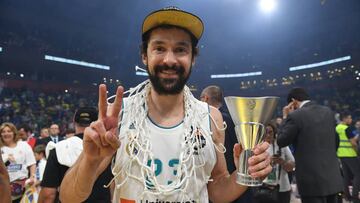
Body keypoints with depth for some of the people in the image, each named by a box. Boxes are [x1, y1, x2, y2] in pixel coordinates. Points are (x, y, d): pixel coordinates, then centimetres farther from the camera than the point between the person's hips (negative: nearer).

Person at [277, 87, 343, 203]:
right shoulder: (328, 112, 6)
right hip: (333, 177, 7)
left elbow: (281, 142, -6)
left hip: (312, 180, -7)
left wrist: (285, 117, -1)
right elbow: (335, 141, 16)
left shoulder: (295, 115, -15)